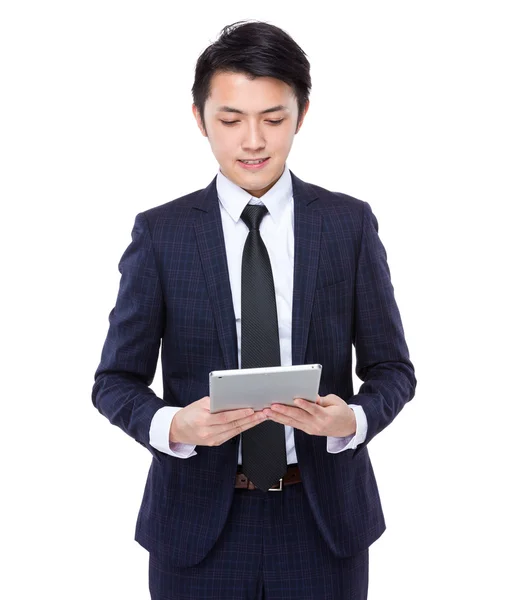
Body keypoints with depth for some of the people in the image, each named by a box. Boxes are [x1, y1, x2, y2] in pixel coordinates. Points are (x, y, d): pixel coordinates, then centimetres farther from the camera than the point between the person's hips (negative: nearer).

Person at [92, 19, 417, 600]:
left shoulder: (350, 223, -1)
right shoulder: (160, 232, -2)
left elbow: (391, 366, 3)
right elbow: (117, 379, 0)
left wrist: (353, 418, -18)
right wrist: (172, 426, -21)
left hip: (323, 517, 1)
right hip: (198, 520, 0)